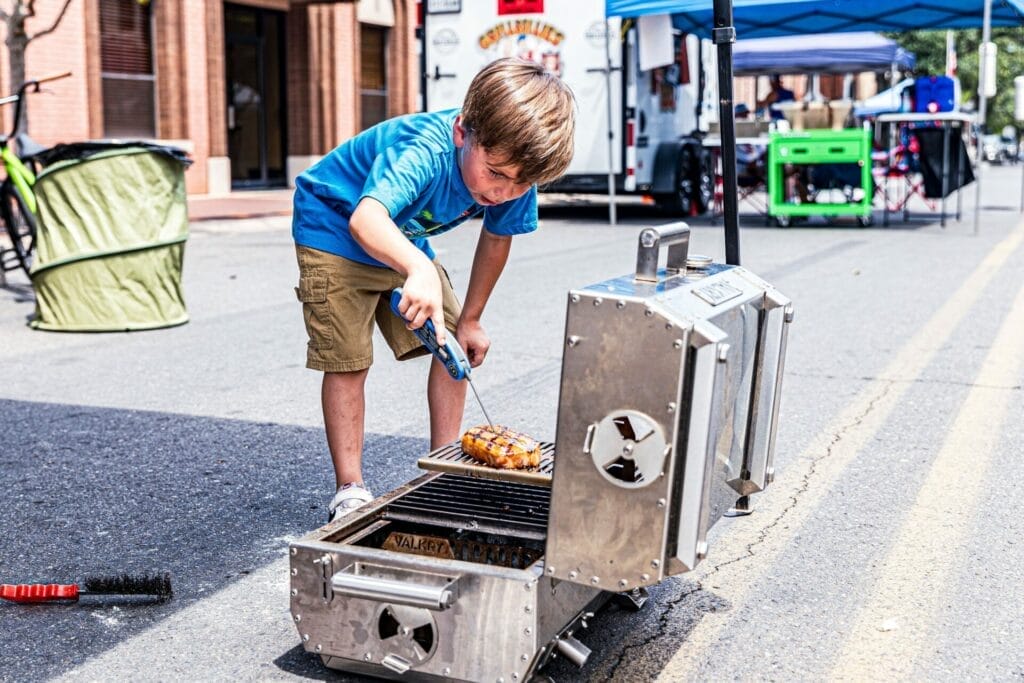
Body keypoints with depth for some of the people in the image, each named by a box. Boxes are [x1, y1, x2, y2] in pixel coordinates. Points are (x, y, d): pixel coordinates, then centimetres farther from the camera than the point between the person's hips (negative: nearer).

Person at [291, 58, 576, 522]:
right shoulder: (424, 152, -42)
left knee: (456, 346, 1)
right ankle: (349, 490, 1)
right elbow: (366, 219, -58)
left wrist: (470, 320, 1)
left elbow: (496, 238, -3)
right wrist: (418, 269, -77)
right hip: (334, 227, -6)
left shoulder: (513, 175, -22)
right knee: (348, 361, -10)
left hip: (405, 240, 7)